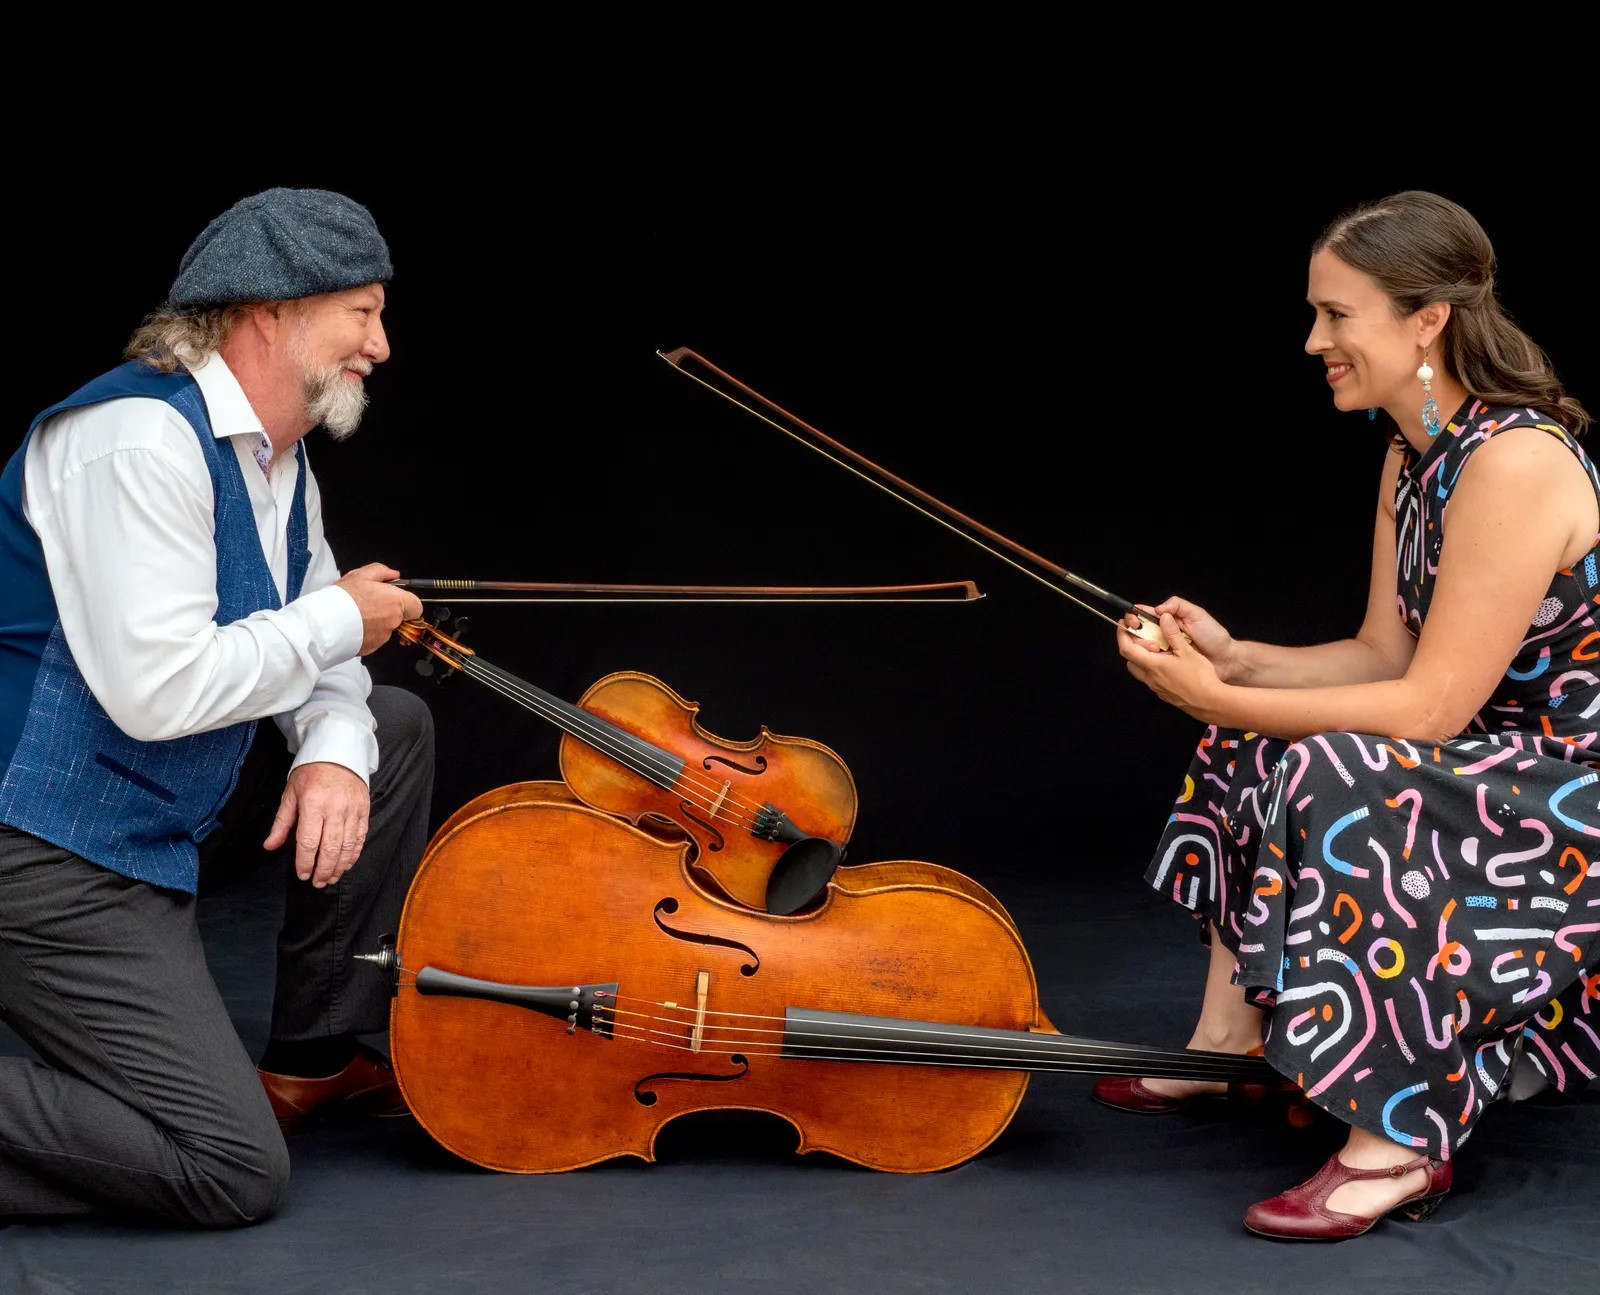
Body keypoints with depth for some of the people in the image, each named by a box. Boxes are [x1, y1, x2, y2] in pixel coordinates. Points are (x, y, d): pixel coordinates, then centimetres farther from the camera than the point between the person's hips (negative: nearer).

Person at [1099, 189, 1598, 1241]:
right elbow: (1384, 657, 10)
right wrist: (1235, 661, -5)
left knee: (1339, 778, -29)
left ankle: (1399, 1146, -20)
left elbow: (1431, 706, -26)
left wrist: (1218, 703, -23)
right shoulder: (1412, 456, 7)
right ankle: (1229, 1040, 16)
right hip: (1492, 768, 11)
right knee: (1258, 752, 11)